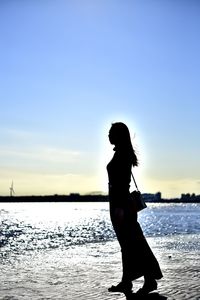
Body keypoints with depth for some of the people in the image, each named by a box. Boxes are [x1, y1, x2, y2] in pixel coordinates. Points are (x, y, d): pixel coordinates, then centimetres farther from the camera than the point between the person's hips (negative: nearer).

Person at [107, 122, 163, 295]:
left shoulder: (121, 153, -13)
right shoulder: (124, 153, 16)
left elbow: (123, 181, -20)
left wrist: (119, 207, -22)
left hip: (120, 203, -10)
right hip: (123, 202, 10)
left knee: (131, 243, -7)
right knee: (128, 243, 10)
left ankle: (150, 279, -3)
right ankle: (126, 282, 17)